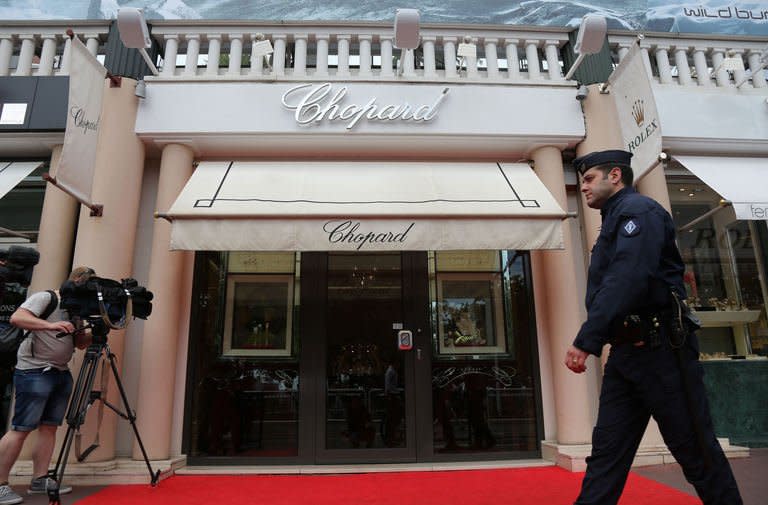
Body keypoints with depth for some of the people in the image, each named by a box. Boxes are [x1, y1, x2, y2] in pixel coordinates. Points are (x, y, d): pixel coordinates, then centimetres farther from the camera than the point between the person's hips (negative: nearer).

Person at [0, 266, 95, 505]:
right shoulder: (45, 298, -7)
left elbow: (81, 343, 14)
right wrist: (50, 325, -34)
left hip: (61, 373, 8)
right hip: (34, 372, -7)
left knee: (49, 428, 8)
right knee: (21, 429, -5)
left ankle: (40, 480, 15)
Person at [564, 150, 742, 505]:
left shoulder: (638, 210, -9)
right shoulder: (615, 220, 20)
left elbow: (628, 280, -24)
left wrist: (586, 340, -28)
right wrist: (593, 341, 11)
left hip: (661, 349, -9)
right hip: (627, 352, 9)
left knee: (695, 449, 5)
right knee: (606, 451, 7)